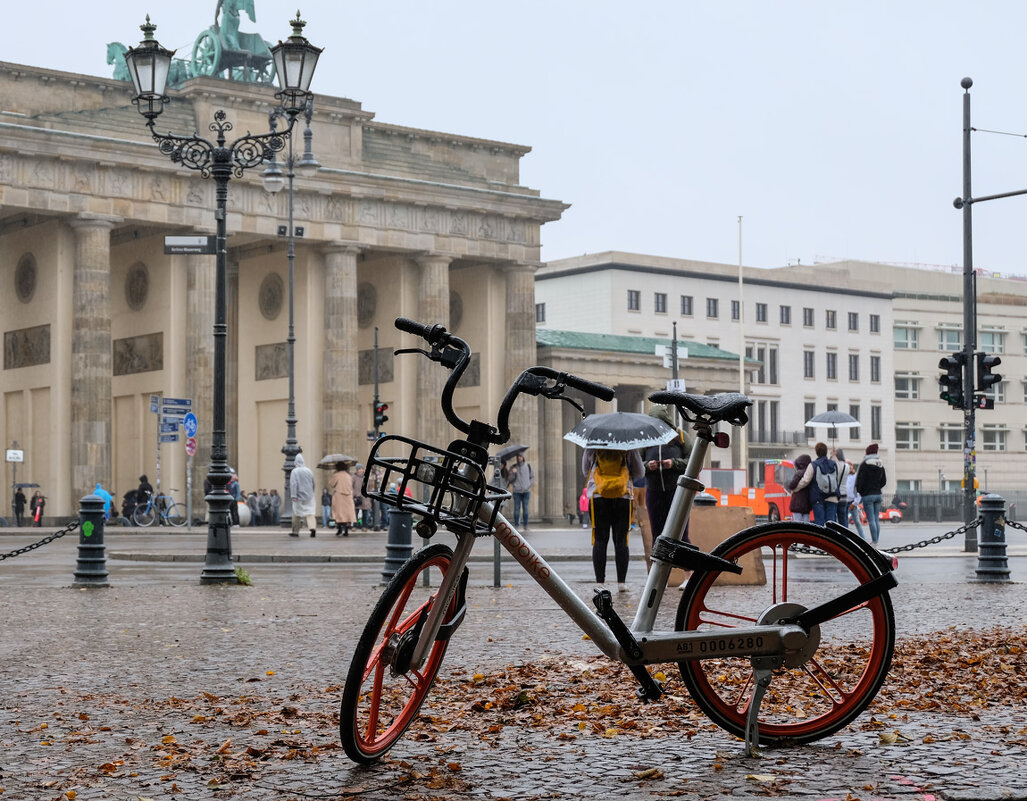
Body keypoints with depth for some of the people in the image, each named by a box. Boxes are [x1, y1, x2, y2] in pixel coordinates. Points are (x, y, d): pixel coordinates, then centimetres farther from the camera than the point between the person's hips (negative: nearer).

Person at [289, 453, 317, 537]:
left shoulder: (295, 471, -9)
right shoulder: (309, 471, 6)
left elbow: (293, 484, -18)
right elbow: (313, 484, 15)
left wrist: (293, 495, -22)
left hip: (299, 496, -3)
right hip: (309, 496, 3)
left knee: (297, 514, 9)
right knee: (310, 513, 0)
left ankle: (295, 531, 16)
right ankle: (313, 527, -23)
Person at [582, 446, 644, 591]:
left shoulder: (592, 445, 1)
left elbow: (585, 471, 15)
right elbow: (639, 473, 8)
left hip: (599, 496, 0)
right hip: (622, 496, 0)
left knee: (600, 541, 3)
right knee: (621, 540, 5)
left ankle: (600, 581, -2)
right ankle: (621, 582, 2)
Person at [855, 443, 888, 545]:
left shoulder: (864, 464, -10)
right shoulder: (880, 465, 9)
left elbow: (859, 480, -11)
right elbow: (884, 480, 15)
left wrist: (859, 491, 4)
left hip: (868, 495, -6)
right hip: (878, 495, 6)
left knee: (871, 519, -8)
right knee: (877, 519, 10)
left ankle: (874, 541, -12)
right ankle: (876, 540, 10)